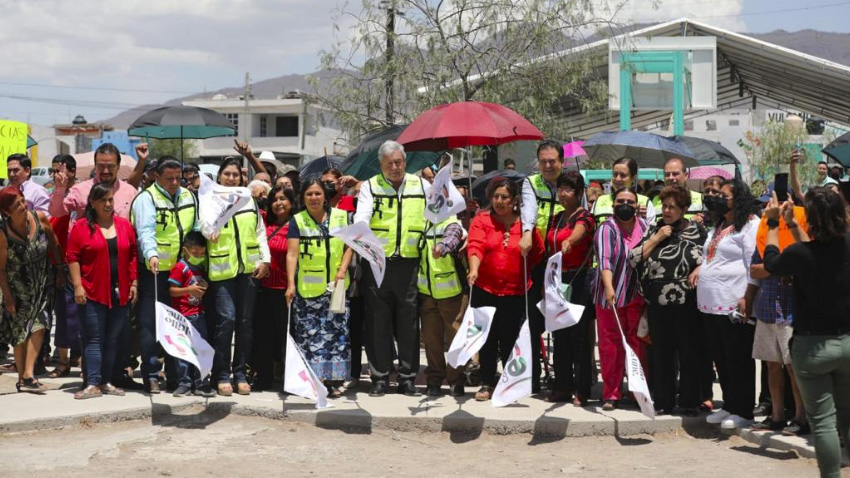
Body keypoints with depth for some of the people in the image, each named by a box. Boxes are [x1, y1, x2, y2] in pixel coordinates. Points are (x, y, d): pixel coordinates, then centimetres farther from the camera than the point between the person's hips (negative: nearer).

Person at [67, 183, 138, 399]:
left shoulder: (124, 225, 9)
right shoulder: (81, 227, -1)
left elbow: (133, 255, 11)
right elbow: (73, 257, -3)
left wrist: (134, 283, 6)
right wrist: (77, 286, -10)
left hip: (121, 292, 4)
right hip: (93, 292, -3)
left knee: (113, 339, 8)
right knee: (94, 339, -3)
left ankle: (106, 381, 15)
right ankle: (93, 384, -3)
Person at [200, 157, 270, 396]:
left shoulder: (249, 201, 13)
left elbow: (260, 232, 14)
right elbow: (205, 225, -11)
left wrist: (265, 259, 3)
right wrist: (210, 231, -33)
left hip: (248, 269, 4)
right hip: (222, 269, -3)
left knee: (245, 321, 6)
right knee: (225, 319, -10)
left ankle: (240, 373, 15)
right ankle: (222, 375, 1)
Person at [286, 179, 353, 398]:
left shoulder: (341, 216, 8)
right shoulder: (297, 221, 3)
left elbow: (349, 246, 10)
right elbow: (292, 254, -5)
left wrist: (343, 270, -7)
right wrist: (290, 284, -15)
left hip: (336, 286, 2)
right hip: (307, 288, -2)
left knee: (336, 331, 0)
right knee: (308, 332, -3)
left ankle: (332, 379, 7)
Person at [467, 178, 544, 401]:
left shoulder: (525, 224, 3)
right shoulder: (481, 220, -1)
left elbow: (539, 253, 12)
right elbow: (475, 246, -16)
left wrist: (522, 272, 5)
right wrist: (474, 269, -32)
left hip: (515, 292, 0)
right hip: (484, 290, 0)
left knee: (509, 339, 5)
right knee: (487, 338, 5)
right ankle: (487, 384, 15)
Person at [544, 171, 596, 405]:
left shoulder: (584, 216, -7)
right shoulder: (556, 218, 15)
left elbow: (578, 233, -31)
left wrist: (569, 242, -53)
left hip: (578, 280, -7)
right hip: (558, 280, 7)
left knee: (579, 336, -5)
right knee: (560, 336, 9)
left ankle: (582, 391, 0)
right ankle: (562, 387, 16)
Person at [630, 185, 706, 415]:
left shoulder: (697, 230, 4)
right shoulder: (653, 230, 12)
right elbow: (634, 258, 3)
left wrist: (701, 269, -14)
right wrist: (656, 239, -3)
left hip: (687, 303, -3)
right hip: (658, 304, 3)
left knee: (689, 353, 2)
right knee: (662, 354, 7)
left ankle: (689, 402, 11)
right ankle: (663, 402, 16)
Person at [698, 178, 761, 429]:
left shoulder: (750, 225, -8)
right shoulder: (719, 226, 20)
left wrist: (748, 298, -20)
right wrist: (699, 272, 21)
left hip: (733, 305, -9)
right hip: (710, 304, 9)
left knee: (738, 360, -2)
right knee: (720, 359, 13)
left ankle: (743, 411, 6)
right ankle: (729, 406, 24)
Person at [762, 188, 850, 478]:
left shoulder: (800, 254, -20)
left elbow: (771, 263, 3)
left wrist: (773, 224, 14)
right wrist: (793, 225, 24)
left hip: (812, 346, -4)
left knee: (823, 420, 2)